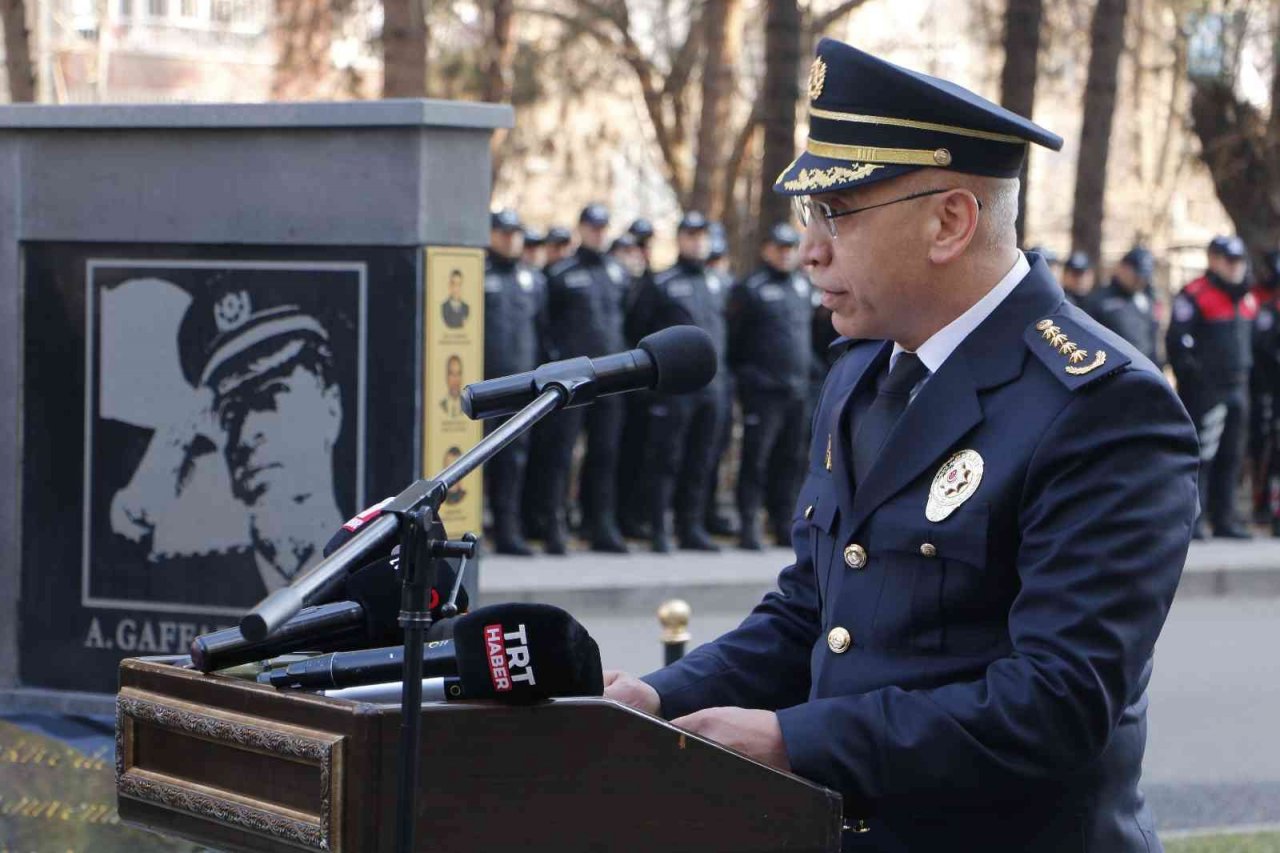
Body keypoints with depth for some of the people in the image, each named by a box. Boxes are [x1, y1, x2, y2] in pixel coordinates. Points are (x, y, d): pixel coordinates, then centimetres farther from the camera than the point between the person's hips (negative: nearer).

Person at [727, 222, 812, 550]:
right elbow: (731, 336, -3)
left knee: (791, 458, 8)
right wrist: (742, 374, -3)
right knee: (756, 458, -7)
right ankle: (748, 526, -6)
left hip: (798, 388, 6)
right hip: (762, 389, -6)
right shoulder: (749, 289, -3)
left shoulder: (803, 286, 16)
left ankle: (783, 523, 15)